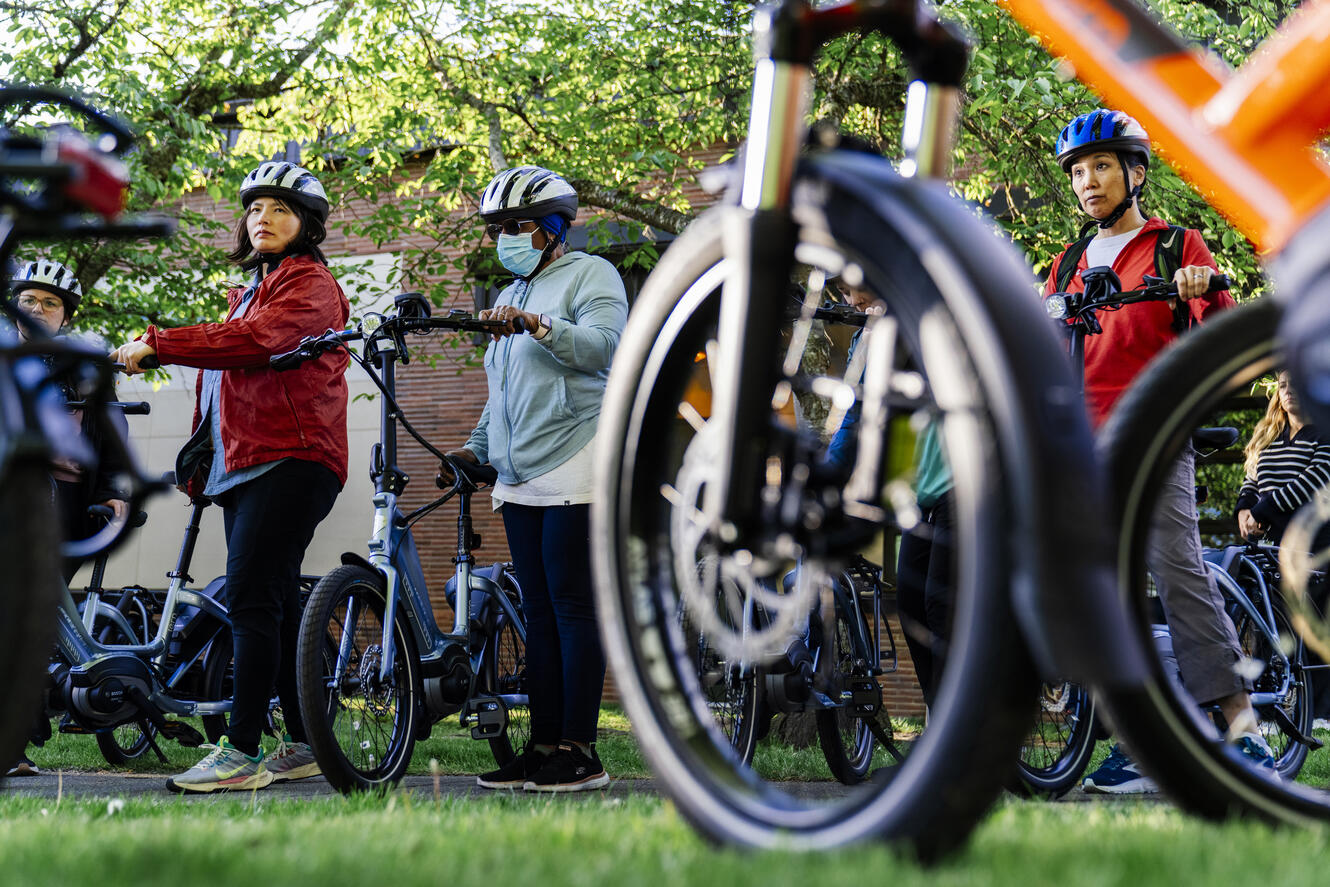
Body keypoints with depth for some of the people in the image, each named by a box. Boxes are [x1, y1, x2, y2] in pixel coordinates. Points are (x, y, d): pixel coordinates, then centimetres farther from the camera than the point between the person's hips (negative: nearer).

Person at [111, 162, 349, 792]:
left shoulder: (310, 283, -3)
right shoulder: (251, 290, 27)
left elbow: (259, 339, -20)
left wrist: (157, 344, -20)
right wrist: (200, 457, 20)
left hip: (289, 459, -10)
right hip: (242, 465, 10)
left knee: (251, 597, -17)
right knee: (276, 604, 8)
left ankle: (241, 752, -20)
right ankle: (303, 745, 11)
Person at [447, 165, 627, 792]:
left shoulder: (590, 275, 2)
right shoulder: (510, 298, 27)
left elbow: (600, 345, -18)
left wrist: (537, 324, -32)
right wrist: (476, 446, 18)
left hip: (574, 464, -8)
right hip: (519, 476, 8)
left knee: (573, 606, -11)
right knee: (539, 610, 5)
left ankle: (581, 753, -12)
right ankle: (545, 745, 5)